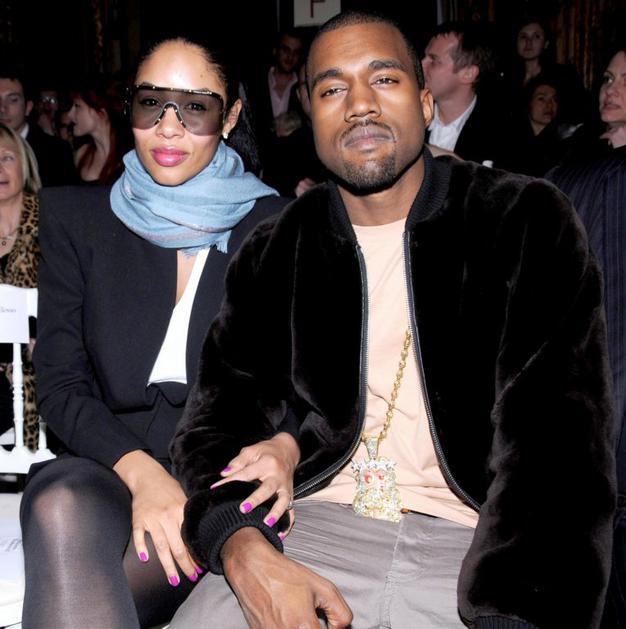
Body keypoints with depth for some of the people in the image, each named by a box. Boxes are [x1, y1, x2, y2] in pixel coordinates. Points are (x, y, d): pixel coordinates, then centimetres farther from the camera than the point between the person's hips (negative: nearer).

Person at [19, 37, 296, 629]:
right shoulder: (75, 218, 9)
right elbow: (61, 384, 1)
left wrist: (284, 446, -18)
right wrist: (139, 470, -18)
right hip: (104, 465, 2)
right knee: (62, 506, -35)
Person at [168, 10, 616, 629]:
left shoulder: (527, 222, 1)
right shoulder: (273, 252, 11)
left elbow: (559, 441, -9)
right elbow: (216, 418, 7)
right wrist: (245, 552, -15)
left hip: (475, 544, -2)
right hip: (315, 530, 2)